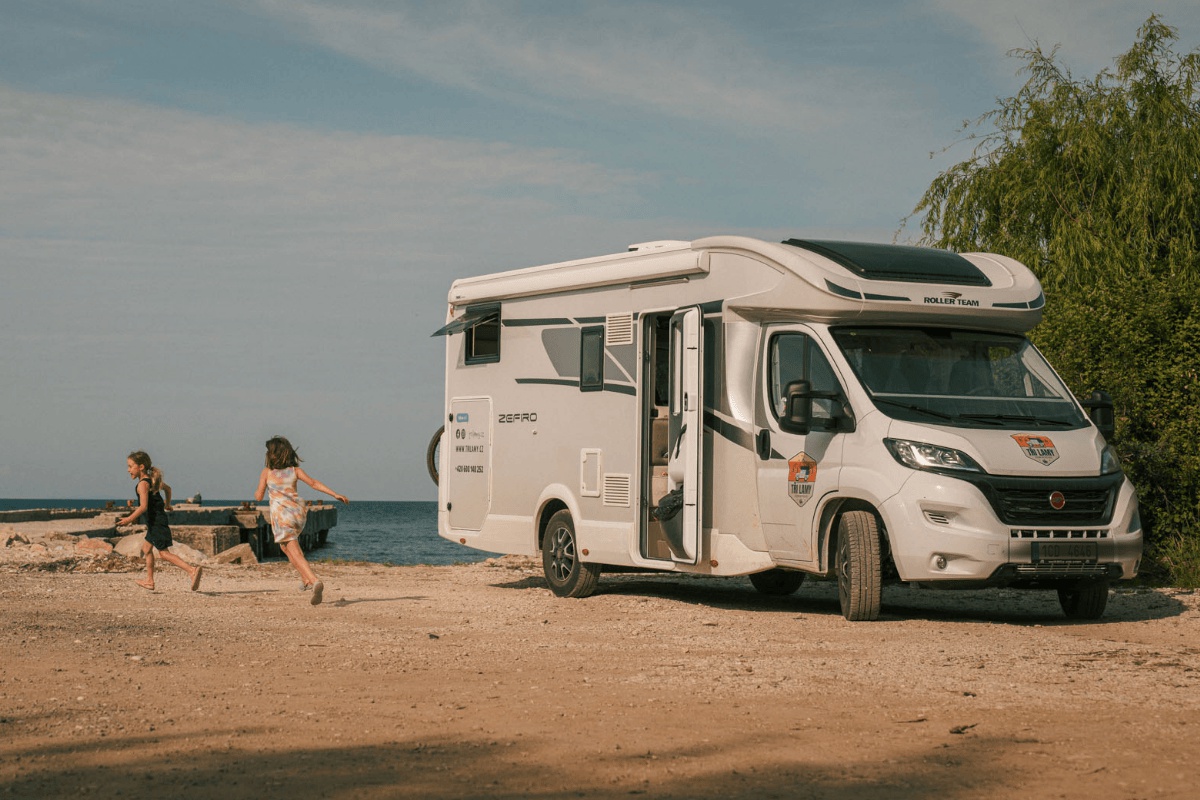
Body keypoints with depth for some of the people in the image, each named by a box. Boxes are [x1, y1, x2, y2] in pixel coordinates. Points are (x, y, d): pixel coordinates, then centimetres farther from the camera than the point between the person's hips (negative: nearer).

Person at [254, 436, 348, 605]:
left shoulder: (267, 472, 1)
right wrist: (335, 494, -5)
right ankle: (306, 579, 24)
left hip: (281, 515, -5)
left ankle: (314, 581, -29)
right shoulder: (295, 470, 7)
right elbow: (314, 483, -3)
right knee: (286, 545, 29)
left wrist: (257, 493, 27)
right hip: (298, 511, 5)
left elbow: (259, 497, 3)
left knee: (296, 554, -7)